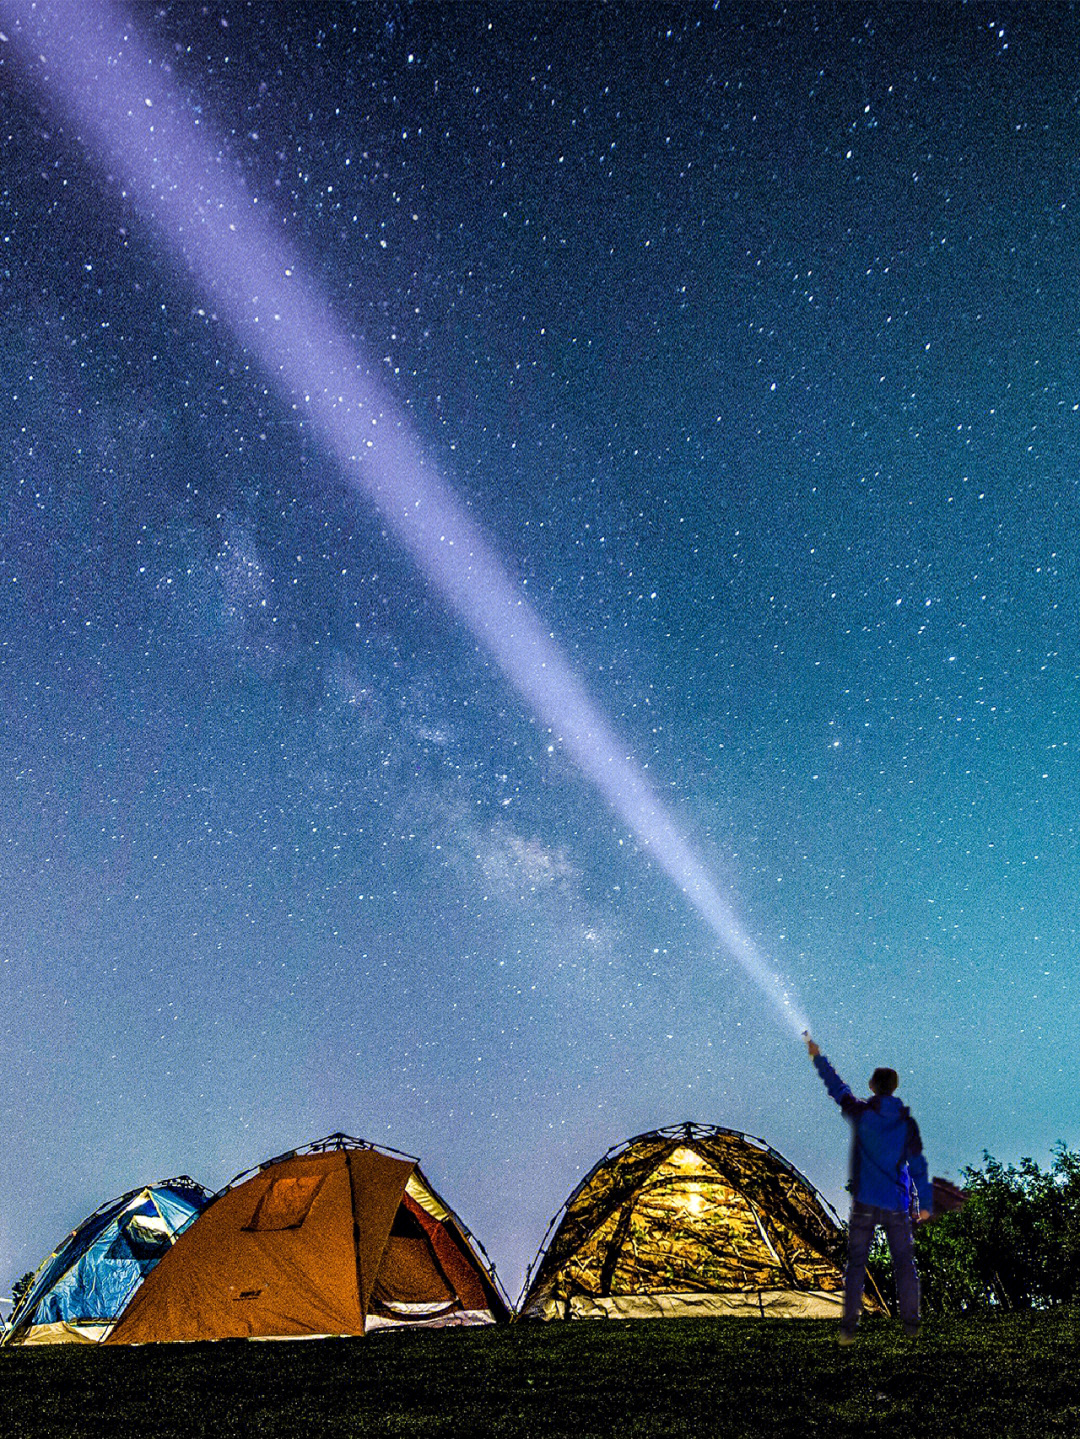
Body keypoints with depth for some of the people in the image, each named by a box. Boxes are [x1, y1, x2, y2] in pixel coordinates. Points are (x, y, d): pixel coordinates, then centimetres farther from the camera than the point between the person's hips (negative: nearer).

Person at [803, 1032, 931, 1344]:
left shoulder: (861, 1113, -5)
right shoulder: (906, 1122, -2)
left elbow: (837, 1087, 8)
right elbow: (918, 1164, 0)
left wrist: (818, 1057, 19)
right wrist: (924, 1202, 9)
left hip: (864, 1202, -1)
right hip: (897, 1204, 1)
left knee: (856, 1263, 5)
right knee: (904, 1264, 14)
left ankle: (849, 1325, 3)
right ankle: (910, 1323, 17)